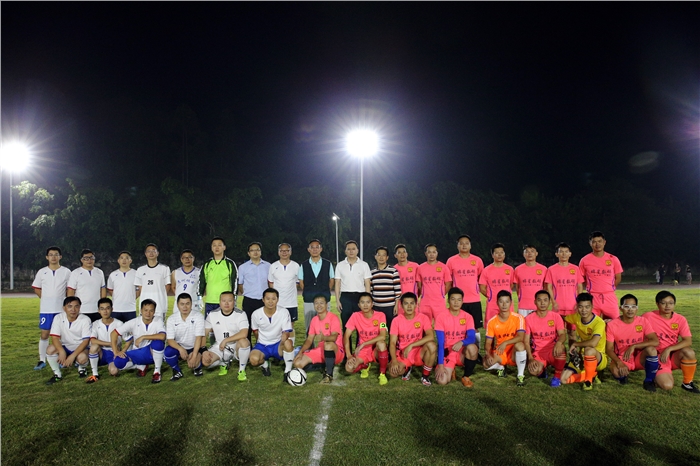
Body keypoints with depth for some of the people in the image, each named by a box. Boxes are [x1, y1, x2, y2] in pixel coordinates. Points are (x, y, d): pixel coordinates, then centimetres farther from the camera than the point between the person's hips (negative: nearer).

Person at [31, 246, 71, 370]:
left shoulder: (66, 272, 0)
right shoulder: (42, 272, 4)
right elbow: (36, 289, 12)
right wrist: (48, 299, 5)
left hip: (62, 309, -1)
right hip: (45, 309, 1)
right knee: (44, 334, 4)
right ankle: (42, 360, 13)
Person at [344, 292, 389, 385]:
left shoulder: (380, 315, -13)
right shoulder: (355, 316, -7)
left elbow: (382, 336, -25)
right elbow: (346, 336, -6)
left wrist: (363, 344, -27)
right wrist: (349, 355, -17)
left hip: (377, 350, -2)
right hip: (362, 351, 2)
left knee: (381, 343, -37)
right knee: (349, 368, -26)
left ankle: (382, 374, -13)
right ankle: (365, 366, 11)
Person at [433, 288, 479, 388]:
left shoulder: (468, 317, -4)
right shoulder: (441, 317, -9)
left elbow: (472, 338, -16)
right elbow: (441, 343, -13)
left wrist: (461, 342, -38)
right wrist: (440, 364, -20)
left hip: (462, 353, 1)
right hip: (447, 353, -1)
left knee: (472, 348, -34)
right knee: (442, 381, -24)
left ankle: (466, 376, -7)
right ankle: (450, 370, 14)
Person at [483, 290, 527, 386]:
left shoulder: (518, 318, -11)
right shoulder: (492, 322, -5)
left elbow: (521, 337, -24)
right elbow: (488, 343, -4)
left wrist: (505, 343, -38)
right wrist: (488, 355, -24)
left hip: (514, 353, -2)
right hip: (499, 354, 2)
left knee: (520, 345, -36)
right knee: (487, 364, -29)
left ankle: (521, 375, -16)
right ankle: (501, 367, 10)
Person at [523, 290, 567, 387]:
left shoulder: (556, 316, -2)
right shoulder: (529, 319, -3)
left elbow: (563, 335, -11)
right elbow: (526, 341, -3)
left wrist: (558, 343, -36)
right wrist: (530, 358, -15)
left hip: (553, 351, 0)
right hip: (538, 353, 0)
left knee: (560, 348, -37)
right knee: (534, 371, -31)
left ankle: (557, 377, -11)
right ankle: (542, 368, 11)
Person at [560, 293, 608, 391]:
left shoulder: (599, 322, -24)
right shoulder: (576, 317, -6)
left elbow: (593, 343, -40)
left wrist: (575, 344, -23)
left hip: (599, 358, -6)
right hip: (582, 357, 6)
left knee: (588, 350, -41)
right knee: (564, 379, -13)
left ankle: (589, 380, -18)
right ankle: (592, 375, 8)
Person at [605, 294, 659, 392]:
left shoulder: (643, 322, -8)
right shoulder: (612, 325, -11)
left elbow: (655, 341, -20)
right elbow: (609, 349, -9)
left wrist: (633, 346, -28)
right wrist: (619, 362, -26)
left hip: (640, 358, 1)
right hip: (622, 359, -1)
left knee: (651, 349, -31)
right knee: (616, 371, -35)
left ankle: (649, 381, -6)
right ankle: (622, 375, 8)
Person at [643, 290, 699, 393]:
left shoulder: (680, 319, -4)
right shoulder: (649, 317, -12)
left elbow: (688, 341, -14)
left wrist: (668, 349, -24)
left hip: (674, 356, 3)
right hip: (658, 357, -3)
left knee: (689, 352, -31)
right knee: (667, 385, -25)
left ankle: (687, 383, -6)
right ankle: (656, 376, 13)